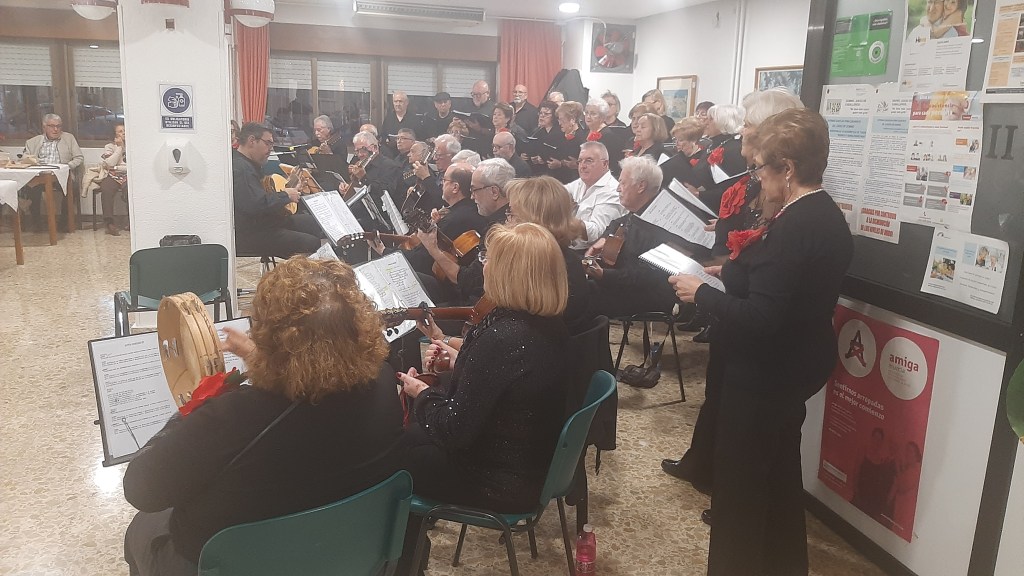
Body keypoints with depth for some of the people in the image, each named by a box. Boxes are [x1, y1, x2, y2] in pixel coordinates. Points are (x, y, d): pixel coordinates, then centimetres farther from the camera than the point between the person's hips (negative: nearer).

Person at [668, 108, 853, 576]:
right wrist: (731, 273, 7)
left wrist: (702, 292, -19)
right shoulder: (825, 215, 4)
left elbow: (759, 320, -31)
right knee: (779, 472, 25)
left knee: (740, 483, 7)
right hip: (794, 366, 10)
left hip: (765, 375, -10)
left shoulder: (793, 227, -27)